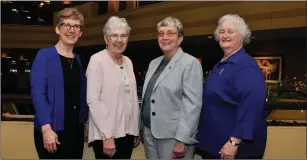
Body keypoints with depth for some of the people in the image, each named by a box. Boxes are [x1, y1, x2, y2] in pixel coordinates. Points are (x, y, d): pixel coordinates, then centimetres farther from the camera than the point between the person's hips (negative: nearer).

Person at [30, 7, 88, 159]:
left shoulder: (78, 60, 10)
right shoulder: (44, 55, -8)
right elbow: (37, 93, -15)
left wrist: (83, 121, 6)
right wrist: (46, 128, -22)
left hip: (76, 128, 6)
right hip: (53, 130, -6)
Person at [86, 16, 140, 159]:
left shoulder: (128, 62, 10)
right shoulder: (97, 60, -9)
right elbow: (93, 100, -15)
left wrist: (136, 130, 12)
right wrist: (107, 135, -19)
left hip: (127, 132, 6)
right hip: (106, 134, -6)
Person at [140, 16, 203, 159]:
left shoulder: (190, 63, -9)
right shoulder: (154, 63, 12)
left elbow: (192, 104, -16)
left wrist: (181, 140, -20)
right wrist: (143, 128, 14)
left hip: (172, 136, -6)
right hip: (149, 132, 6)